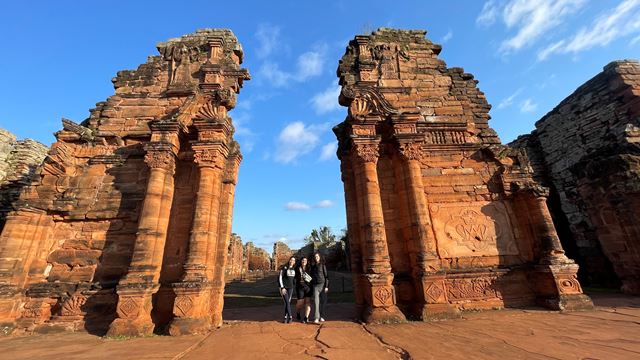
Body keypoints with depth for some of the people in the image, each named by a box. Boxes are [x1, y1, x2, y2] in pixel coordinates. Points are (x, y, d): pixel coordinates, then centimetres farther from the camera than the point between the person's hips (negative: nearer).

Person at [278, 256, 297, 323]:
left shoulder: (294, 269, 4)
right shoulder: (284, 268, -11)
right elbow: (280, 278, -10)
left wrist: (294, 285, 10)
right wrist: (282, 287, -14)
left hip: (290, 288, 4)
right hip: (284, 288, -4)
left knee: (288, 302, 5)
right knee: (287, 302, -8)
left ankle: (286, 317, 17)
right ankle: (290, 317, 5)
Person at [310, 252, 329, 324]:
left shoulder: (322, 265, 2)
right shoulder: (312, 266, 12)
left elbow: (326, 276, -2)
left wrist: (326, 286, -9)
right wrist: (311, 286, 13)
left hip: (322, 284, -2)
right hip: (315, 286, 2)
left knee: (322, 301, 3)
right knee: (316, 301, -8)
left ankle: (321, 316, 16)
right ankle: (316, 318, -7)